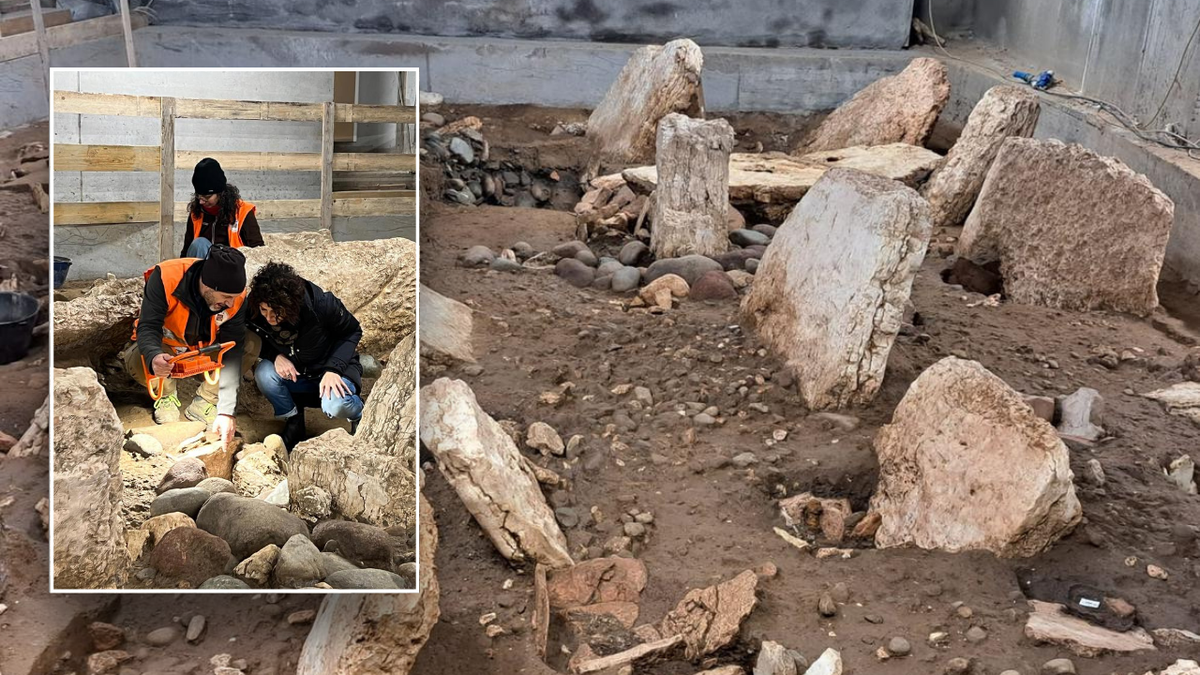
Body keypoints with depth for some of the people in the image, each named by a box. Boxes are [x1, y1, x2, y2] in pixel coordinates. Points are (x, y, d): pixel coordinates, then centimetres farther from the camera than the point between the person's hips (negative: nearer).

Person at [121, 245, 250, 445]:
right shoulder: (165, 277, -32)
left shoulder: (236, 297, -27)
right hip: (164, 348, -1)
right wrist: (154, 357, -57)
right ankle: (166, 396, 1)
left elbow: (230, 353, -28)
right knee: (136, 361, -35)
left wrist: (226, 411, -36)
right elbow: (148, 327, -33)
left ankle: (204, 403, -6)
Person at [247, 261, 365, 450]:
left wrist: (333, 369, -25)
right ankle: (293, 420, -1)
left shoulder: (322, 305, -29)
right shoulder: (254, 313, -19)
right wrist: (276, 355, -22)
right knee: (264, 373, -27)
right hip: (293, 374, 4)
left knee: (336, 405, -35)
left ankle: (358, 413, 3)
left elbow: (352, 331, -12)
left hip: (333, 370, -4)